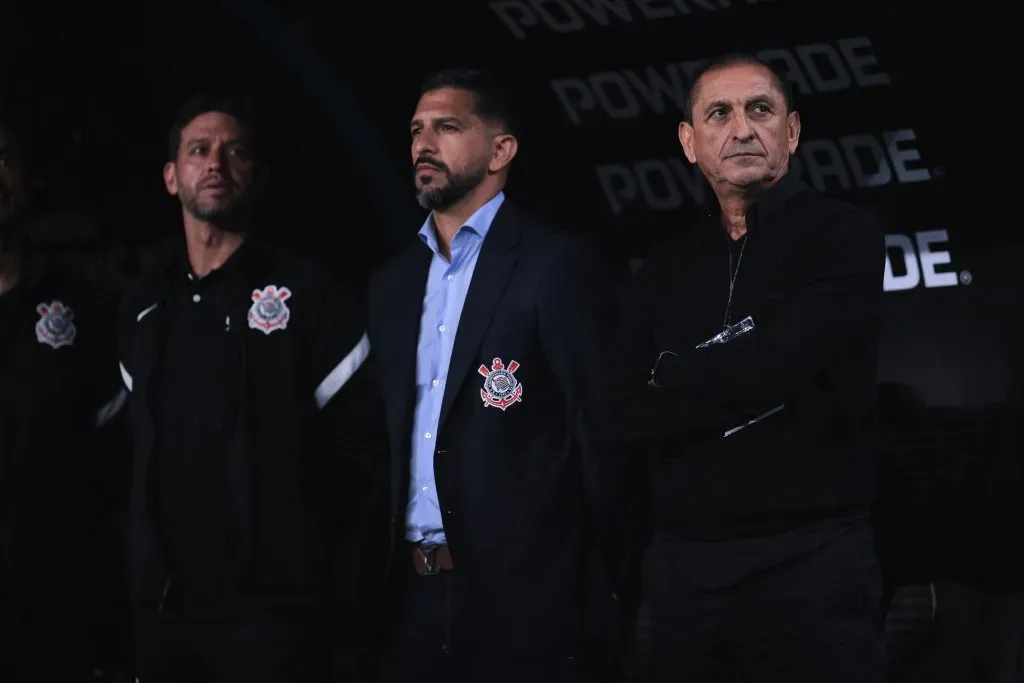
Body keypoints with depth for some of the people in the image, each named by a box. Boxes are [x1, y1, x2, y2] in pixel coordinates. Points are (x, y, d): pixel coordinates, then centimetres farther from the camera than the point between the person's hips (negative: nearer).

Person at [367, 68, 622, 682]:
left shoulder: (557, 266, -5)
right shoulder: (392, 285, 15)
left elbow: (599, 423, -8)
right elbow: (382, 440, 17)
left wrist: (597, 582, -9)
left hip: (524, 602, -6)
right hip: (412, 602, 6)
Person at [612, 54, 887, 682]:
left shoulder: (843, 236, -3)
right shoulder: (665, 271, 13)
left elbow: (772, 363, -16)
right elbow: (631, 418, 3)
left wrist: (673, 373, 2)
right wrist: (741, 396, -10)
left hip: (810, 559, -5)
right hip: (682, 565, 5)